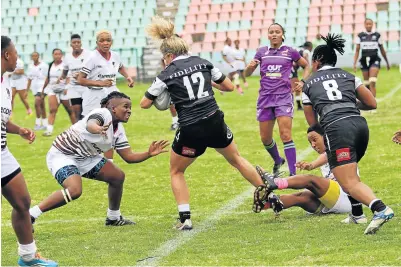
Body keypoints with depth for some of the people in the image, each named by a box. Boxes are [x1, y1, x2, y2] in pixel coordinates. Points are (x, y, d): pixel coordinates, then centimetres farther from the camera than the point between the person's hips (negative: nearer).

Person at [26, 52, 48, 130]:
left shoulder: (44, 66, -6)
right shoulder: (30, 67, 11)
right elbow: (29, 79, 17)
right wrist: (27, 90, 15)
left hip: (42, 86, -6)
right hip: (35, 87, 6)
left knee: (37, 103, -19)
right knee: (41, 106, 10)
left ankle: (38, 123, -13)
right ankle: (45, 124, 14)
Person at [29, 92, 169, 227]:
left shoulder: (118, 130, 3)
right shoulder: (103, 113, -23)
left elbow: (129, 157, 6)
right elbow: (90, 125, -47)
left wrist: (149, 154, -10)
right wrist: (97, 129, -71)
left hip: (84, 158, 10)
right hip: (62, 154, -10)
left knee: (118, 176, 6)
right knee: (75, 190, -32)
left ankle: (114, 218, 25)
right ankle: (30, 215, -25)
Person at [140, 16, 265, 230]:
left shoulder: (167, 74, -3)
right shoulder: (203, 63, 7)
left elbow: (144, 103, 2)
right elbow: (229, 86, 15)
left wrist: (161, 95, 20)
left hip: (190, 131, -3)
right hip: (215, 124, 3)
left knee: (176, 172, 18)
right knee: (236, 159, 26)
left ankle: (185, 219, 6)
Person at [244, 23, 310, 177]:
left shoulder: (290, 52, 4)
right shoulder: (262, 52, 9)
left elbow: (306, 66, 19)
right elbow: (247, 74, 9)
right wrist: (250, 66, -14)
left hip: (283, 96, -3)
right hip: (265, 97, 3)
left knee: (285, 135, -15)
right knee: (265, 138, 9)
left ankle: (293, 174, -15)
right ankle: (277, 161, 37)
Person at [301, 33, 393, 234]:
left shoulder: (308, 84, 20)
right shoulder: (349, 77, 24)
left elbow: (313, 124, 20)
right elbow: (372, 104, 20)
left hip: (335, 128, -5)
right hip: (360, 124, 5)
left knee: (350, 184, -12)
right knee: (349, 171, 30)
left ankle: (380, 208, -36)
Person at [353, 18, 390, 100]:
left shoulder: (377, 35, 3)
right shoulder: (360, 36, 4)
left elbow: (382, 50, 13)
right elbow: (357, 51, 5)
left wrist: (387, 62, 20)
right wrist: (354, 63, -2)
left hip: (374, 60, -2)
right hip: (364, 60, 2)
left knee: (372, 82, -17)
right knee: (366, 83, 9)